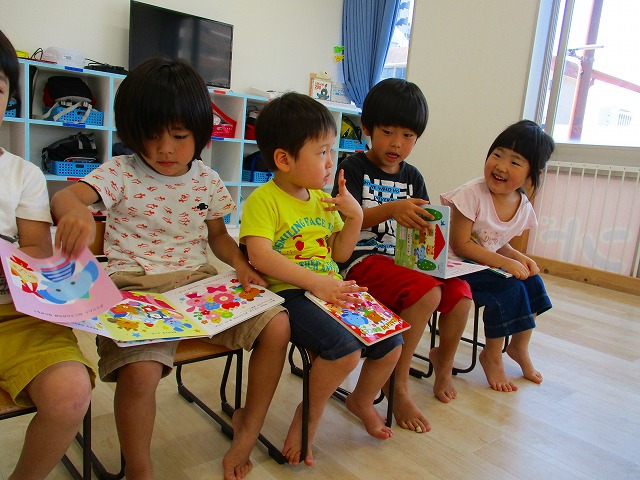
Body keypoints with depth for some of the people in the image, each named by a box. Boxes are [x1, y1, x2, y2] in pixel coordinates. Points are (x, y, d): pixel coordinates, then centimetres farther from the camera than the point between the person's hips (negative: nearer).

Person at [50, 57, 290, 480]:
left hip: (199, 280, 4)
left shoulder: (206, 181, 10)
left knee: (277, 324, -12)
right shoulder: (121, 173, -1)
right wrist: (75, 210, -43)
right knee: (140, 370, -32)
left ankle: (249, 427, 11)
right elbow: (65, 195, -18)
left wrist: (241, 266, 3)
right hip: (136, 286, -4)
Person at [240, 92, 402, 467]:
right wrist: (316, 282, -28)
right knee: (346, 348, -28)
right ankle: (309, 417, 1)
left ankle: (362, 400, 33)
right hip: (290, 294, -7)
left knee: (391, 344, 3)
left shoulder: (323, 200, 15)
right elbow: (260, 256, -22)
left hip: (333, 290, 8)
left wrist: (355, 216, 2)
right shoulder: (264, 200, -9)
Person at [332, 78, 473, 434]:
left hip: (404, 257, 6)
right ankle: (399, 386, -11)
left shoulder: (412, 177, 15)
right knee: (427, 293, -29)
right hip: (363, 259, -6)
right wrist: (391, 209, -30)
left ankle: (444, 361, 20)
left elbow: (422, 224, 15)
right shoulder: (355, 167, -2)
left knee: (460, 290, -13)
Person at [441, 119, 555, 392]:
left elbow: (497, 243, 11)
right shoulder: (473, 194, -23)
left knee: (532, 280, -4)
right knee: (508, 288, -21)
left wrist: (519, 257, -10)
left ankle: (519, 346, 20)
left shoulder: (524, 208, -2)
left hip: (488, 264, 8)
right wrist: (505, 263, -24)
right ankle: (491, 356, 0)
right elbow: (460, 245, -23)